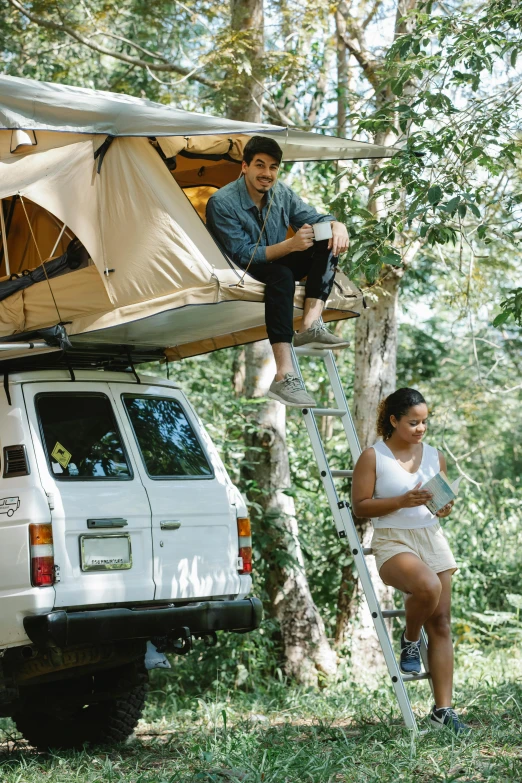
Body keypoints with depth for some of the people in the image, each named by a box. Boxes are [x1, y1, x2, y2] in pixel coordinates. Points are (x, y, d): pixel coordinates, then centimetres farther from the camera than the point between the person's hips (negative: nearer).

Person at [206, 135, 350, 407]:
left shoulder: (282, 193, -1)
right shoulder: (222, 203, -20)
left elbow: (313, 218, 4)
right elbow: (242, 255, -22)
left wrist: (336, 225, -22)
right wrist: (290, 245, -33)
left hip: (277, 263, 7)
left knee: (327, 241, -13)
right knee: (281, 275, -40)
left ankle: (310, 324, -26)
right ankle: (284, 378, -50)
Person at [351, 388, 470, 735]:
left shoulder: (435, 456, 11)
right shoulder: (373, 457, -3)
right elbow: (360, 505, -6)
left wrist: (445, 508, -4)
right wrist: (402, 501, -18)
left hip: (432, 538, 5)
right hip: (393, 541, -5)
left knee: (441, 623, -4)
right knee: (428, 586, -35)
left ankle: (443, 710, -1)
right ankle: (410, 640, -2)